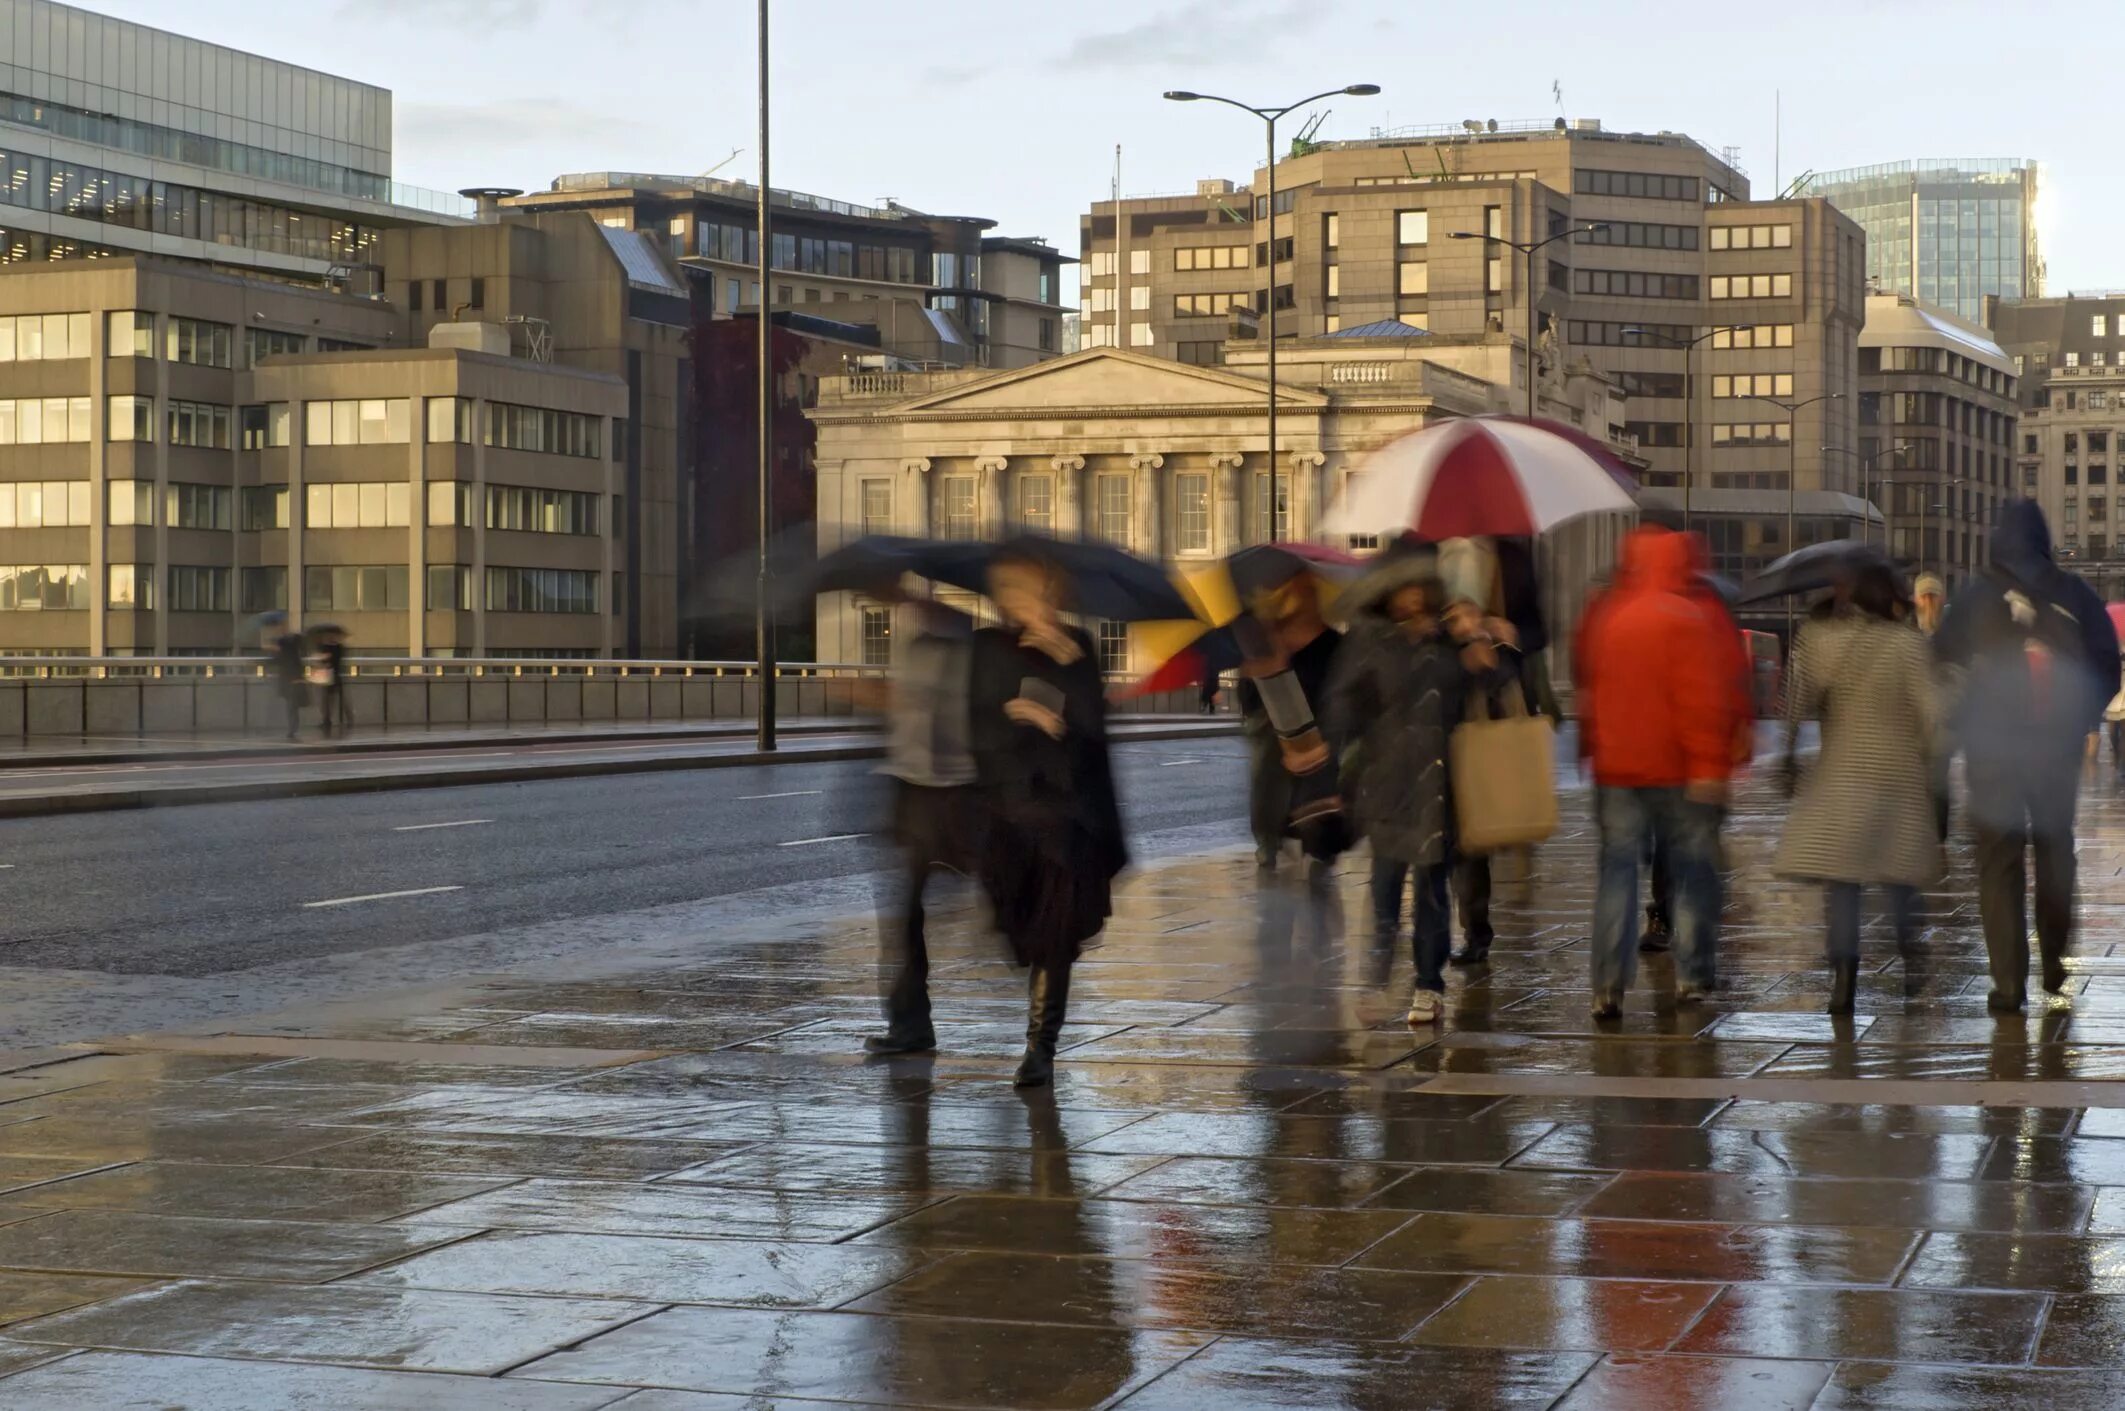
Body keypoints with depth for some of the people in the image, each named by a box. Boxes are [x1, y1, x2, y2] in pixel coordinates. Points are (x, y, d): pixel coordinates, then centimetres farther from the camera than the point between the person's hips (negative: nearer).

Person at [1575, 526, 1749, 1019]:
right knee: (1693, 868, 9)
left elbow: (1587, 684, 13)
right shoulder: (1688, 619, -11)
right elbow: (1701, 698, -15)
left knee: (1617, 871, 5)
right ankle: (1691, 976, 9)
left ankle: (1609, 986, -3)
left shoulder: (1602, 615, 5)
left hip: (1614, 768, 4)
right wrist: (1708, 765, -14)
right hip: (1675, 768, -4)